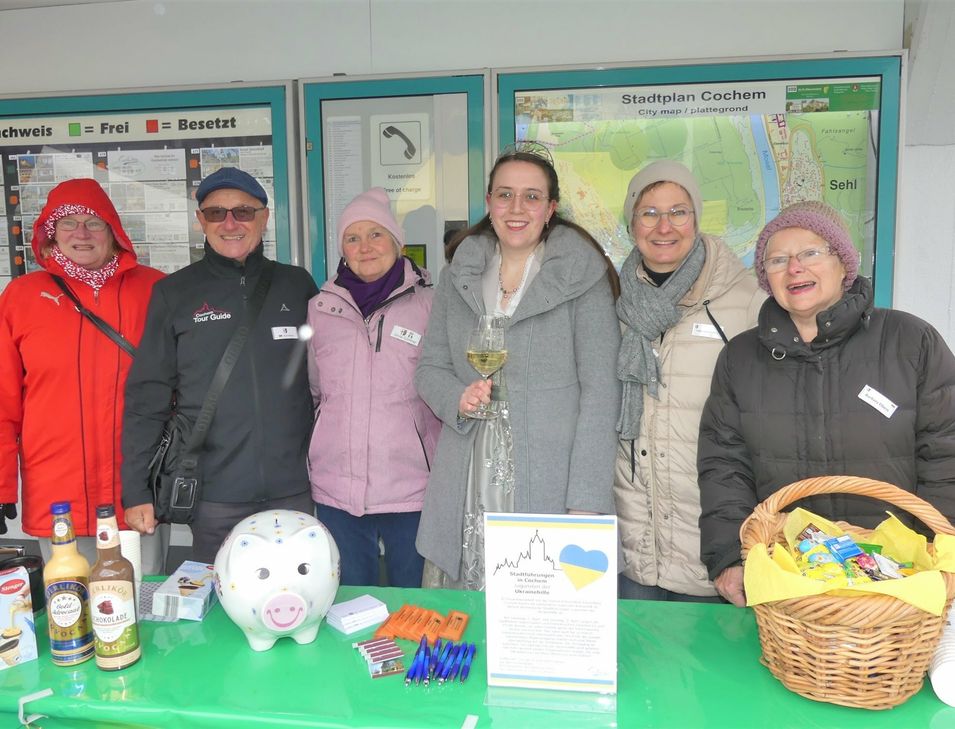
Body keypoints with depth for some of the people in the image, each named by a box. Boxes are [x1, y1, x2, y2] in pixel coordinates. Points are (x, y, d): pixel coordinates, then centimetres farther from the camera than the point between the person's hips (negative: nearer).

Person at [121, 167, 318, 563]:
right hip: (215, 496, -1)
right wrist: (136, 490, -2)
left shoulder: (297, 285, 6)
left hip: (294, 490, 2)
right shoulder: (173, 293, 3)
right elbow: (147, 397, 1)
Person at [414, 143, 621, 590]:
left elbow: (599, 389, -6)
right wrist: (458, 398, -8)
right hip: (468, 485, 3)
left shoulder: (582, 275, -2)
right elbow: (429, 368, 16)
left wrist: (586, 502, -12)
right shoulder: (458, 275, 11)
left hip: (550, 483, -3)